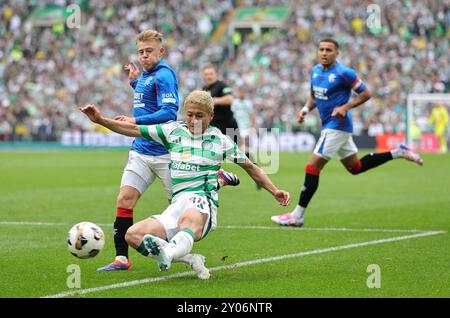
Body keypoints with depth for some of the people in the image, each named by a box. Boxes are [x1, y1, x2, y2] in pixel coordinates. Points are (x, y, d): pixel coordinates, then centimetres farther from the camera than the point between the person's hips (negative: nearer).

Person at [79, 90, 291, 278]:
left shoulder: (220, 140, 11)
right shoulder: (173, 131, 16)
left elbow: (250, 167, 21)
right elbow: (134, 130, 17)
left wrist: (274, 191, 13)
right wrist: (100, 120, 9)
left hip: (201, 201, -5)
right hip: (177, 203, 5)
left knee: (189, 219, -43)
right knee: (133, 235, -18)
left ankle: (168, 252, -74)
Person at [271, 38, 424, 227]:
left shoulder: (343, 73, -15)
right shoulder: (315, 71, 8)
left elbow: (366, 94, -10)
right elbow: (314, 96, 22)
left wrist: (345, 107, -21)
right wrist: (306, 109, 2)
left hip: (337, 125, -9)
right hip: (329, 126, 9)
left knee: (313, 167, -11)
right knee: (355, 167, 19)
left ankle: (297, 216, -8)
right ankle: (397, 153, 27)